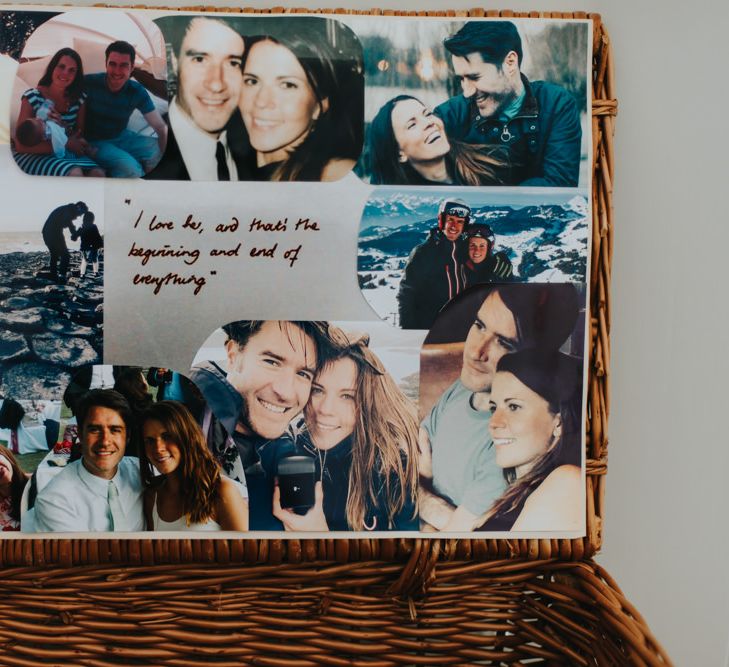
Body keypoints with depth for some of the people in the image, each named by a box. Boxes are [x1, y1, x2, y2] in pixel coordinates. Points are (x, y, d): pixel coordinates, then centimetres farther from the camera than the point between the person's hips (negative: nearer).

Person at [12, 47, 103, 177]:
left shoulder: (79, 98, 3)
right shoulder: (32, 97, -9)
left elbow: (80, 135, 9)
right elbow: (20, 146, -12)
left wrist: (63, 125, -14)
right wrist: (65, 144, -20)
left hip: (68, 152, 4)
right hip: (34, 154, -4)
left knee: (98, 173, -26)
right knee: (75, 174, -33)